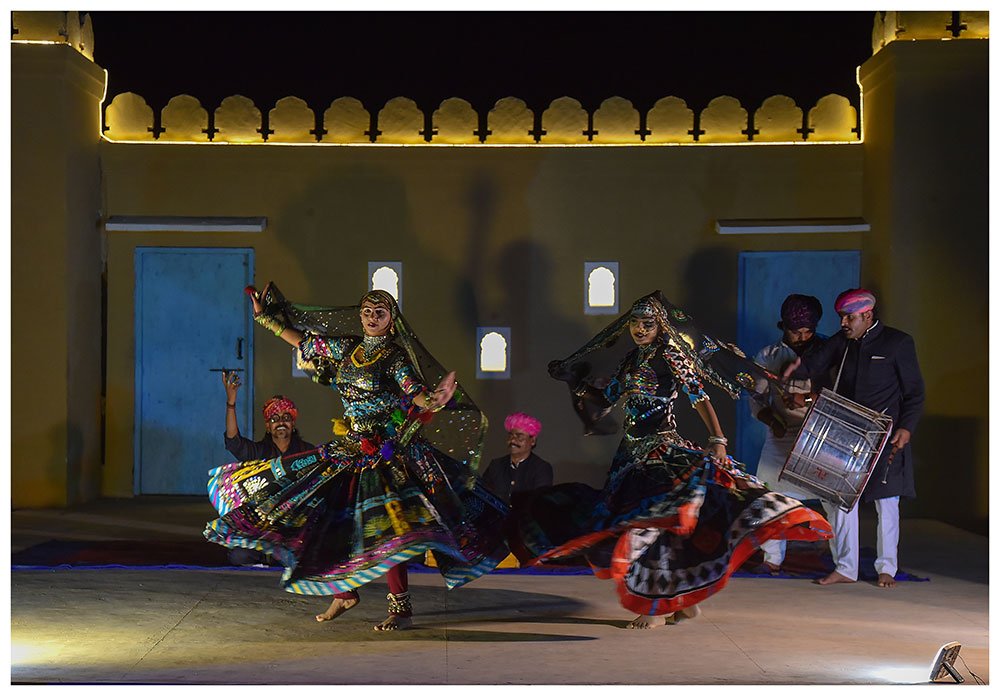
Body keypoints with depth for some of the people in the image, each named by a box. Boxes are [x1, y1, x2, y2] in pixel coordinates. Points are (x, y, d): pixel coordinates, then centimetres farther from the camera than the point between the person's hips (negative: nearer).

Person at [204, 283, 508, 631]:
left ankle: (401, 606, -10)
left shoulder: (395, 358, -7)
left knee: (386, 526, -16)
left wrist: (433, 401, -45)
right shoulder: (348, 348, 10)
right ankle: (344, 592, 25)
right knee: (328, 517, 7)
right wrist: (264, 317, 25)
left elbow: (416, 393, -22)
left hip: (387, 451, -6)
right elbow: (303, 340, 22)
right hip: (349, 447, 7)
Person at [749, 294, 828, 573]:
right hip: (782, 435, 1)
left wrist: (807, 398, -19)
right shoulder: (768, 356, 9)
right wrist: (772, 419, -10)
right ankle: (773, 558, 8)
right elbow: (757, 398, 9)